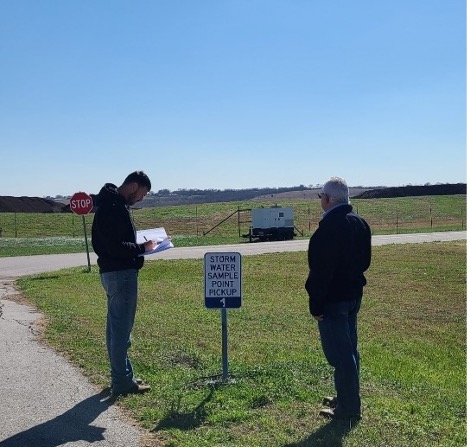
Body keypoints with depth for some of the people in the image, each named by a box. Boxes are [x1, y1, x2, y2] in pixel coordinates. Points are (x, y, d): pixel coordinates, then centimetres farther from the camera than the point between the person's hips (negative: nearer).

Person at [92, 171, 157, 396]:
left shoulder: (112, 204, 14)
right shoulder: (114, 207, -19)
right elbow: (115, 246, -25)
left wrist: (140, 245, 7)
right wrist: (142, 248, -13)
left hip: (114, 273, 11)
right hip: (121, 274, -11)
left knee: (116, 327, 16)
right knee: (121, 328, -3)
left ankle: (121, 376, 27)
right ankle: (122, 382, 6)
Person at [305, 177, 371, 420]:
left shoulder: (329, 228, -22)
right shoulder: (360, 223, 6)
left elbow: (321, 271, -22)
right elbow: (364, 261, 14)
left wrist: (315, 305, -17)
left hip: (333, 300, -9)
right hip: (354, 295, 9)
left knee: (340, 354, 0)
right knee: (350, 350, 19)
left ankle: (349, 408, 10)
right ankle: (347, 398, 33)